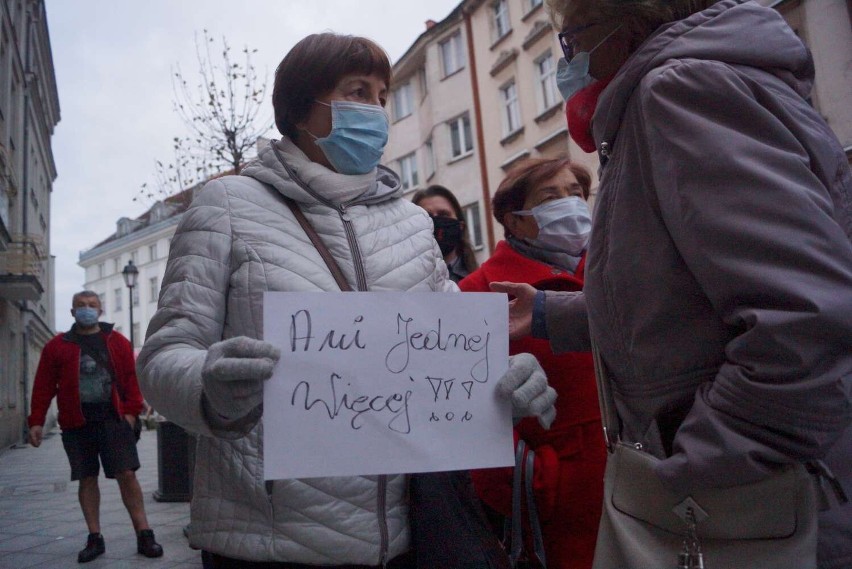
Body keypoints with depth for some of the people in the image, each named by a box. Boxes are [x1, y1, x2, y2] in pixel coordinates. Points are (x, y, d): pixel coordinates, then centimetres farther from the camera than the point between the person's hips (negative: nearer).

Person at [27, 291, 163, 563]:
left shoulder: (117, 342, 6)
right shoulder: (57, 346, 7)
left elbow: (132, 377, 2)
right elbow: (43, 386, 6)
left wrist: (132, 410, -6)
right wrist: (36, 421, 1)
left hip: (113, 419, -1)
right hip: (77, 424, 1)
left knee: (127, 475, -3)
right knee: (87, 479, 8)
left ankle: (144, 535, 3)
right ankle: (95, 538, 18)